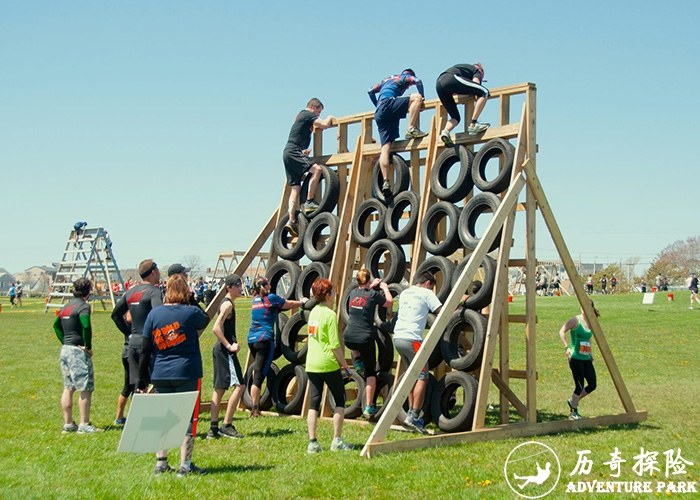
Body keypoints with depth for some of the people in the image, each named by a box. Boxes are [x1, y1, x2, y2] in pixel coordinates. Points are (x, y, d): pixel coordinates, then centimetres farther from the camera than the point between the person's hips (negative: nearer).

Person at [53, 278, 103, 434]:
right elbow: (86, 326, -25)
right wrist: (88, 346, -15)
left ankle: (68, 424, 18)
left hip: (65, 349, 9)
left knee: (68, 388, 13)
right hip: (78, 351, -9)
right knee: (86, 389, -3)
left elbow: (56, 324, 22)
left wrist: (65, 341, 15)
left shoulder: (66, 306, 14)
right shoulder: (83, 306, -11)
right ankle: (84, 425, -3)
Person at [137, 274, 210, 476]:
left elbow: (145, 350, 3)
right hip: (187, 374, -3)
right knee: (187, 418, 4)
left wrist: (142, 380, 7)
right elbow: (205, 321, 18)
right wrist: (191, 305, 19)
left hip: (160, 376, 4)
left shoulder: (154, 314, 2)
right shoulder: (191, 312, -7)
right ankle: (185, 465, 5)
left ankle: (160, 462, 17)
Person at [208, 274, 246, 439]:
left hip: (220, 349, 11)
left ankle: (214, 428, 13)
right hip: (225, 350, -11)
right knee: (239, 385, -10)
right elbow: (216, 328, -23)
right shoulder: (228, 304, -13)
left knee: (220, 388, 10)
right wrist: (229, 346, -21)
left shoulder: (228, 303, 17)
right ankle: (227, 425, -9)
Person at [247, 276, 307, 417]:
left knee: (257, 368, 26)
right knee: (259, 375, -8)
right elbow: (290, 304, 8)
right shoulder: (271, 298, -4)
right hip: (264, 338, -7)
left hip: (251, 339, 7)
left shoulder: (255, 300, 14)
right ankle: (255, 409, -11)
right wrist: (302, 302, 25)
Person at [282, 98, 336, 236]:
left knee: (296, 188, 3)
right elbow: (324, 125, -10)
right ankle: (309, 202, -23)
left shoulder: (301, 115, 27)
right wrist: (329, 118, 9)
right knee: (316, 169, -24)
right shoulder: (307, 114, -2)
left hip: (288, 153, 10)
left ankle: (291, 220, -6)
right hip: (293, 151, -10)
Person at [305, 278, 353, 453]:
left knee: (313, 403, 8)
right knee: (340, 400, 8)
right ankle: (337, 440, 7)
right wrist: (345, 365, -7)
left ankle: (312, 443, 4)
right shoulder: (330, 314, -12)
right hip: (328, 364, -7)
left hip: (311, 364, 7)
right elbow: (335, 345, -15)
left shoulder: (313, 312, 10)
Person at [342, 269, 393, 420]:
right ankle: (369, 407, 4)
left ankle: (358, 362, 25)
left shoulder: (353, 293, 8)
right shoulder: (373, 295, -6)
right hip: (365, 338, -4)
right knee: (370, 372, 8)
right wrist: (385, 288, 24)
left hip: (348, 338, 4)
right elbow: (390, 303, 10)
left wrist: (372, 286, 41)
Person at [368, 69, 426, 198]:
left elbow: (370, 91, 34)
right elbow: (418, 81, 2)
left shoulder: (387, 79, 36)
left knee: (386, 148, -4)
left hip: (379, 114, 6)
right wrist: (422, 99, 13)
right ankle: (411, 129, -23)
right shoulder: (405, 77, 19)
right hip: (388, 104, -6)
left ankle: (386, 182, -15)